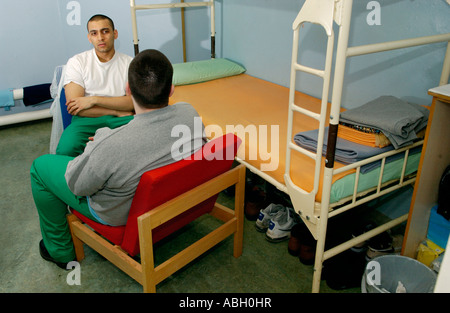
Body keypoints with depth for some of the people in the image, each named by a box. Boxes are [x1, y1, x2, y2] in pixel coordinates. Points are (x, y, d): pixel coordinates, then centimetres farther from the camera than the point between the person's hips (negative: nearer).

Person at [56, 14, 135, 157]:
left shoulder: (129, 63, 10)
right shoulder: (77, 62, 7)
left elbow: (134, 101, -4)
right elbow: (73, 108, -4)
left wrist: (94, 99, -13)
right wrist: (116, 111, -7)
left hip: (122, 120, 1)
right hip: (87, 119, -1)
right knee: (66, 148, -33)